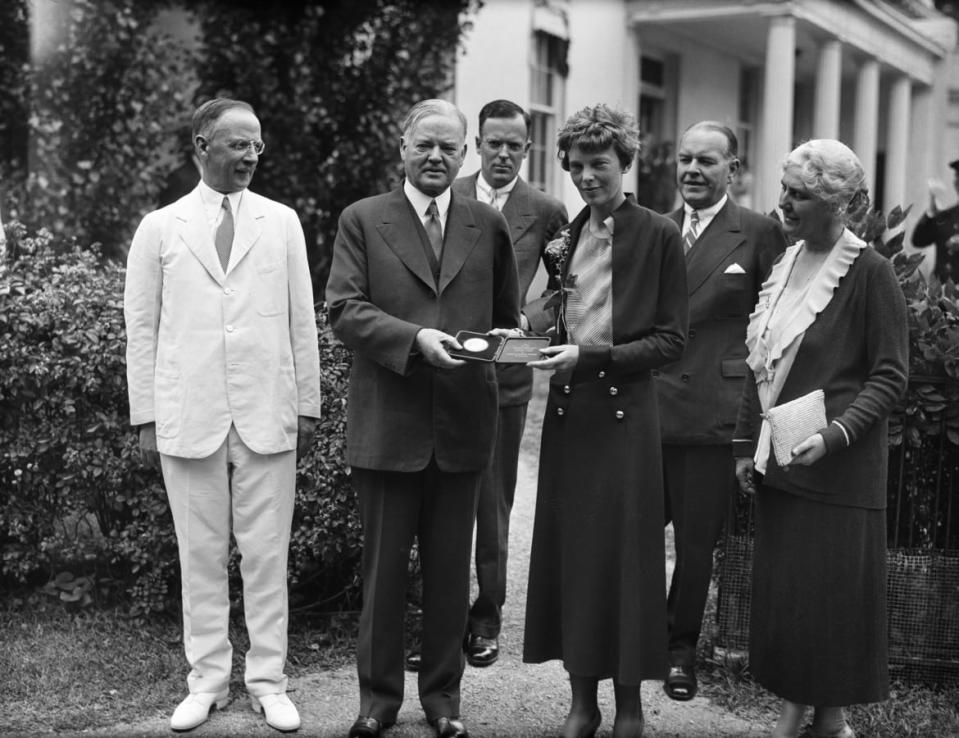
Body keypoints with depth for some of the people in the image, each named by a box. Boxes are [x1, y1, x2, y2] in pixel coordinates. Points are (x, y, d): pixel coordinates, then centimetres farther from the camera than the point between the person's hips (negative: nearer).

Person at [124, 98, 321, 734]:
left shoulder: (282, 223, 7)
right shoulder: (160, 228, 5)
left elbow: (302, 320, 7)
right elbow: (141, 328, 5)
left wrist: (308, 406, 4)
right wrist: (146, 417, 1)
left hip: (268, 417, 0)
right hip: (188, 418, 0)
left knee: (267, 554, 4)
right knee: (201, 555, 7)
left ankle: (269, 680, 15)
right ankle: (208, 679, 20)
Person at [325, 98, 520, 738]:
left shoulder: (490, 226, 10)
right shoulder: (363, 220, 3)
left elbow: (507, 316, 18)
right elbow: (344, 308, -7)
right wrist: (414, 337, -19)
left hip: (464, 422, 2)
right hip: (387, 422, -2)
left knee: (450, 568, 11)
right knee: (383, 566, 8)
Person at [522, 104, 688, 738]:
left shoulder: (659, 235, -3)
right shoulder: (567, 236, 12)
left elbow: (671, 339, -7)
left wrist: (590, 356, -16)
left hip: (625, 412, -5)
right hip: (568, 411, 5)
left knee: (625, 557, 1)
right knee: (569, 554, 7)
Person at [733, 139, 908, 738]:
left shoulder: (870, 272, -10)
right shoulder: (786, 263, 9)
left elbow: (891, 376, -10)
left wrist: (835, 434, -21)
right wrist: (747, 445, 11)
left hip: (838, 467, -6)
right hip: (778, 461, 6)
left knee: (833, 592, 2)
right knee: (779, 589, 9)